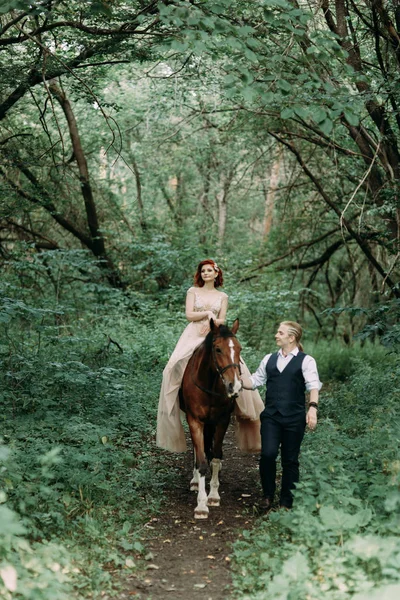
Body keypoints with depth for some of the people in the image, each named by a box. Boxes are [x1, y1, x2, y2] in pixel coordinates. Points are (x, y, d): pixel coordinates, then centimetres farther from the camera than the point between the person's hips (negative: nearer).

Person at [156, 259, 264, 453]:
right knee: (175, 366, -23)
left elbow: (222, 320, 7)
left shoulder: (222, 296, 15)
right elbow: (189, 315, 1)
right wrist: (208, 313, -7)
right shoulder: (193, 291, 12)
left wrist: (210, 323, -12)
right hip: (193, 335, -1)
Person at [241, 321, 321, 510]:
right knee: (268, 454, -14)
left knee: (290, 460, 4)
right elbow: (254, 381, 19)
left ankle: (286, 503, 17)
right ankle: (268, 495, 7)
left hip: (294, 418, -3)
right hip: (270, 416, 3)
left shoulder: (306, 360, 0)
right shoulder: (269, 359, 14)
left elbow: (313, 386, -10)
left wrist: (312, 408, -24)